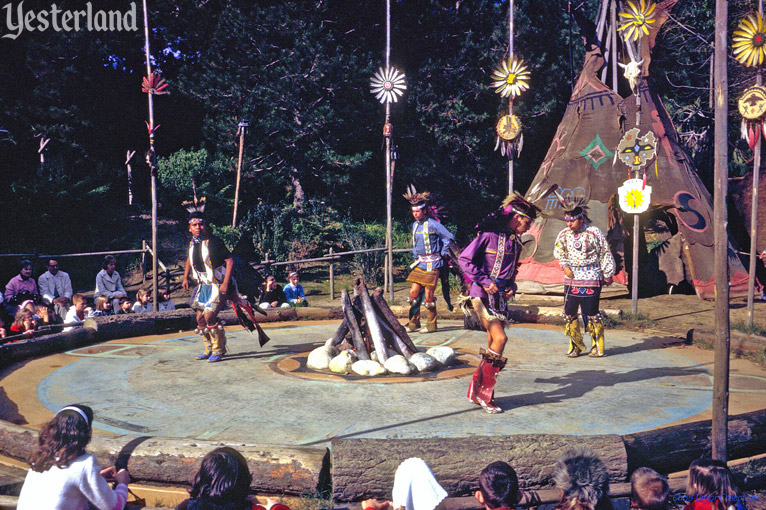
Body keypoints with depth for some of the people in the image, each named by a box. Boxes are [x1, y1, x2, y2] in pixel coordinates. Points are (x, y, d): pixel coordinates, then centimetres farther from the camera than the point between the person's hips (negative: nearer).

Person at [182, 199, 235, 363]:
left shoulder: (213, 242, -18)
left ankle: (219, 350, 1)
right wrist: (186, 277, 21)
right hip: (203, 285, 8)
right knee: (200, 318, 8)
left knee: (209, 317, -16)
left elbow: (230, 260, -19)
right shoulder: (192, 243, 4)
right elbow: (190, 259, 26)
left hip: (218, 286, -8)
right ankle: (210, 349, 27)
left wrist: (225, 283, -24)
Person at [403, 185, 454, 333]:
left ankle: (431, 325, 9)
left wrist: (443, 254, -3)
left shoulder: (432, 224, -11)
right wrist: (416, 258, 14)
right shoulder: (415, 225, 10)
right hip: (420, 263, 7)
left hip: (432, 264, -7)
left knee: (428, 295, -4)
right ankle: (413, 324, 12)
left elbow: (449, 237, -7)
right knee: (414, 292, 3)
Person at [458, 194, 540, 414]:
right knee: (500, 339, -17)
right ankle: (484, 392, -6)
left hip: (501, 296, 8)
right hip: (483, 294, -8)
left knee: (493, 345, 6)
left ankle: (476, 390, 17)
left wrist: (511, 286, 6)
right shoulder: (489, 234, -11)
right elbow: (463, 259, -12)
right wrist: (484, 281, -17)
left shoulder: (515, 241, 13)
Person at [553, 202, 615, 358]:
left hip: (591, 280, -4)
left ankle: (598, 346, 12)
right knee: (569, 313, 4)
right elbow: (558, 252, 19)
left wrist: (607, 275, 5)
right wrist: (564, 267, 3)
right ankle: (575, 345, 19)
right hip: (571, 280, 4)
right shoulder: (564, 234, 3)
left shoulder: (594, 232, -7)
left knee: (591, 314, -4)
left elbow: (605, 254, 2)